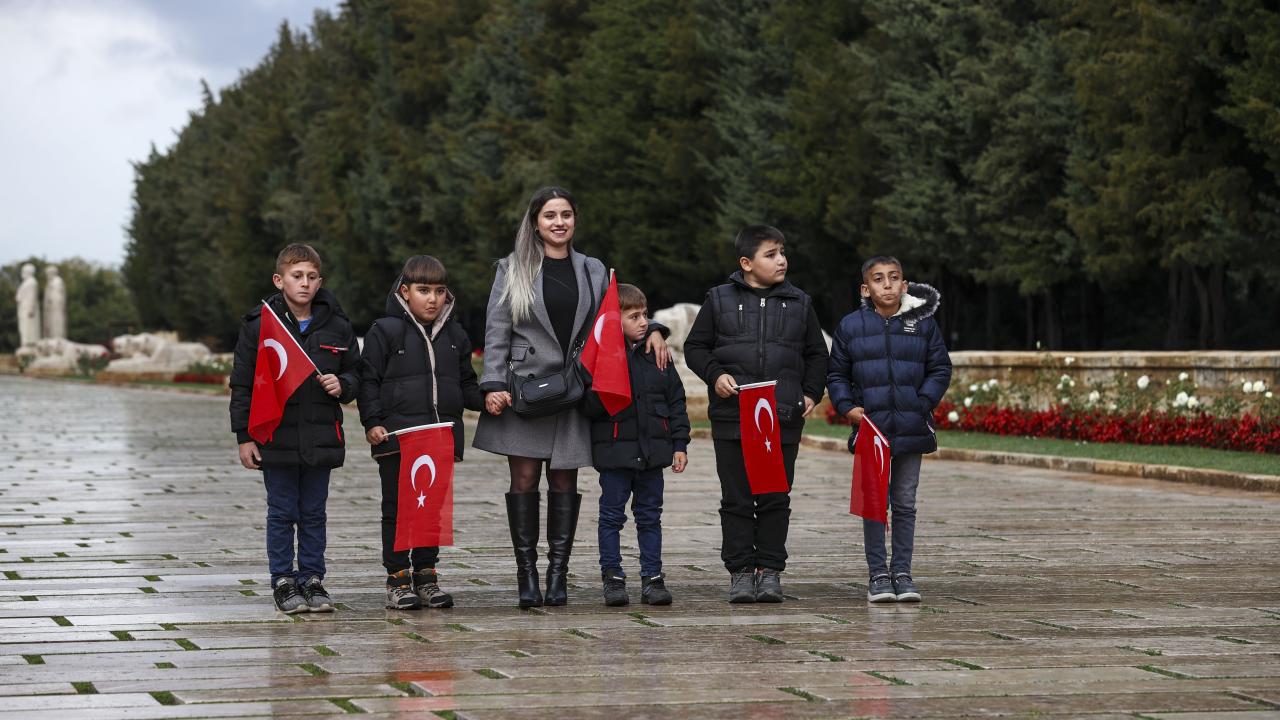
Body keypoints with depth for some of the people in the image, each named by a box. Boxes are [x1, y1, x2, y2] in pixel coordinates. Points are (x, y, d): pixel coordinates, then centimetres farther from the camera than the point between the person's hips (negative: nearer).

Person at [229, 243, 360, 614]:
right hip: (276, 435, -2)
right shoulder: (259, 325, -4)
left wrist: (342, 385, -9)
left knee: (314, 513, 9)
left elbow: (353, 371, 15)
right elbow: (242, 384, -1)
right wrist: (244, 436, -4)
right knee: (282, 513, 4)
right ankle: (283, 581, 13)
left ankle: (312, 580, 18)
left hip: (320, 436, 2)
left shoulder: (336, 325, 4)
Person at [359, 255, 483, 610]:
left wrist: (485, 399, -1)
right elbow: (369, 380, -3)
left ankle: (426, 576, 18)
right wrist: (372, 422, -12)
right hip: (396, 435, -4)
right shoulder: (385, 331, -2)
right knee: (397, 509, 1)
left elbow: (465, 384, 18)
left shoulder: (455, 335, 13)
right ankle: (398, 580, 7)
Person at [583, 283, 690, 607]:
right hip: (614, 450, -4)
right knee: (612, 516, 3)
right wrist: (603, 395, -29)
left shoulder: (657, 354, 8)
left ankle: (652, 578, 14)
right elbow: (590, 407, -7)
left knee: (650, 516, 9)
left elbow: (675, 400, 11)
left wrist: (680, 444, 7)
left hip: (652, 450, 4)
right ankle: (612, 578, 10)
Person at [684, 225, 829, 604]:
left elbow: (817, 354, 18)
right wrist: (715, 374, -8)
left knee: (776, 499, 3)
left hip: (784, 419, 1)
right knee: (736, 499, 2)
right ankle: (740, 571, 8)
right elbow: (695, 346, 9)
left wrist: (812, 393, 5)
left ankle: (770, 570, 11)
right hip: (732, 416, -1)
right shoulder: (720, 300, 4)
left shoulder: (799, 303, 10)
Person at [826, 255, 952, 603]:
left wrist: (923, 404, -7)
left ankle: (902, 573, 14)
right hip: (870, 428, -1)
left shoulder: (923, 323, 2)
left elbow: (940, 369, 6)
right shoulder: (851, 326, 2)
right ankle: (878, 574, 8)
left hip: (911, 430, 1)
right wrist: (847, 406, -6)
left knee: (905, 504, 8)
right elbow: (836, 374, 9)